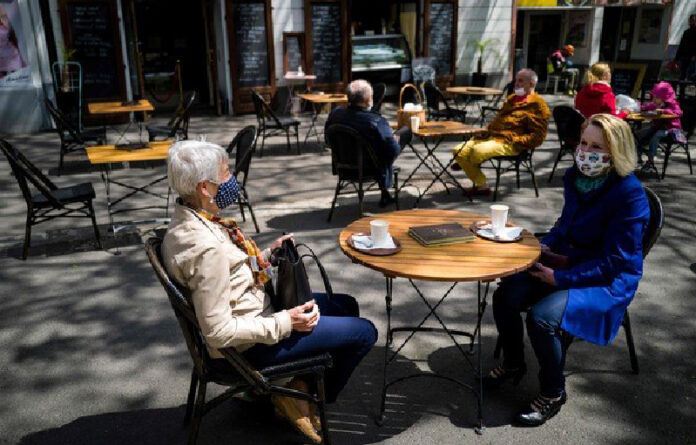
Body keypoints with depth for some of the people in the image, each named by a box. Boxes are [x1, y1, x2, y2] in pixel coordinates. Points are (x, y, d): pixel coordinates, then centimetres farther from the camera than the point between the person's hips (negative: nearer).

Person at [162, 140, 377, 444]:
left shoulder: (187, 221, -1)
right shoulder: (207, 247, -32)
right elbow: (218, 332, -29)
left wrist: (267, 254, 4)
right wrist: (284, 323, -22)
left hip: (254, 311, 10)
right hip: (246, 346, -10)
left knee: (346, 305, 20)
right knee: (363, 333, -4)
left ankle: (300, 383, 20)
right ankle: (303, 399, 14)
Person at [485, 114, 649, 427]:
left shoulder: (630, 195, -21)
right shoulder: (576, 177, -1)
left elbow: (613, 263, -20)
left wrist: (560, 278, -23)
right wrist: (546, 247, -2)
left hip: (610, 282, -7)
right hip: (566, 263, 7)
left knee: (542, 317, -28)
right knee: (505, 296, -12)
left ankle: (553, 394, -2)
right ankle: (513, 364, 14)